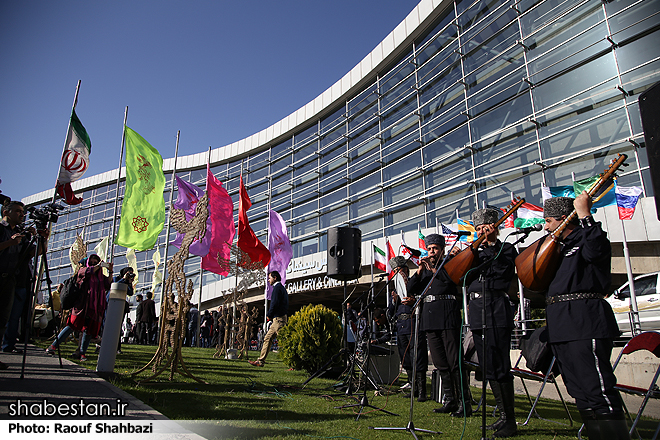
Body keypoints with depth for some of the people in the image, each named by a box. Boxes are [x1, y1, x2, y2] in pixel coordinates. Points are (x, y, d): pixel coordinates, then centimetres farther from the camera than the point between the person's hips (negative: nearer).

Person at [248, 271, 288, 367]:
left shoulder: (277, 288, -11)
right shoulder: (281, 288, 20)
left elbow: (275, 303, -20)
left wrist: (269, 315, -6)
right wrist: (271, 315, 14)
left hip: (279, 318, -11)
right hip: (278, 319, 11)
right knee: (268, 338, 12)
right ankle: (260, 361, 17)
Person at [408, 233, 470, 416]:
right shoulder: (425, 269, 21)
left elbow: (453, 278, -14)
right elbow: (411, 289, 11)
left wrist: (434, 268, -13)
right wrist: (419, 270, 0)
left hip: (448, 316, -6)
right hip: (430, 317, 6)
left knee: (454, 362, -8)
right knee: (440, 364, 8)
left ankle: (464, 403, -2)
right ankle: (450, 401, 16)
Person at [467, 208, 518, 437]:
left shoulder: (506, 249, 4)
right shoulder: (477, 254, 20)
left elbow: (499, 269, -15)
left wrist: (491, 243, -14)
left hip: (496, 310, -7)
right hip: (477, 311, 7)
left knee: (499, 366, -8)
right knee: (488, 367, 10)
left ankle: (510, 421, 1)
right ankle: (503, 415, 20)